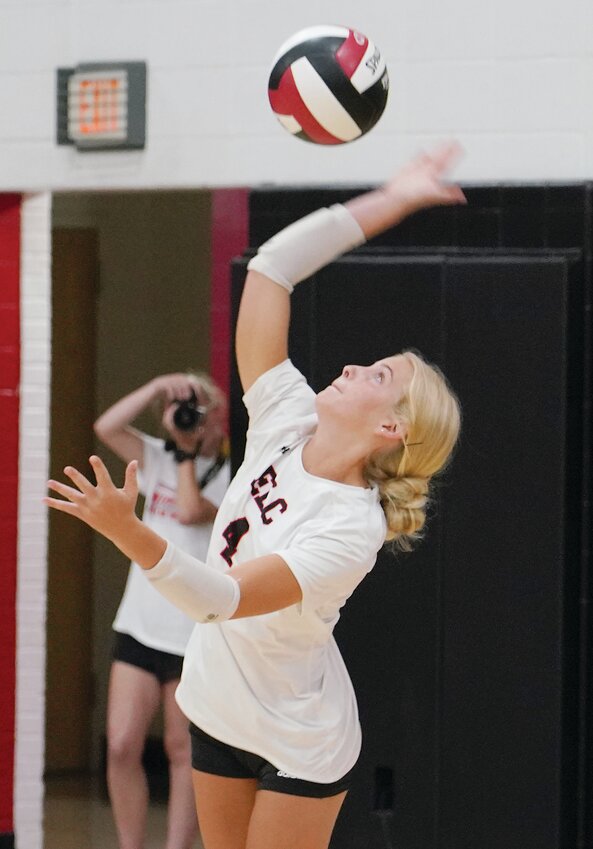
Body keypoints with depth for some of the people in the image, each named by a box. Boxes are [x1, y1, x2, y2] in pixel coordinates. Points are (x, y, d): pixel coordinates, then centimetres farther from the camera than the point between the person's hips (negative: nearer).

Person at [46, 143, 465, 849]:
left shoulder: (353, 527, -27)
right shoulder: (284, 425, -9)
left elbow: (222, 599, -35)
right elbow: (272, 266, -10)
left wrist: (127, 532, -49)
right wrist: (387, 202, -8)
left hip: (301, 743, -7)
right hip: (220, 706, 7)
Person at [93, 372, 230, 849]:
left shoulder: (229, 476, -5)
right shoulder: (159, 461, 12)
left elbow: (191, 511, -20)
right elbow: (107, 428, 0)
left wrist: (189, 451, -12)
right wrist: (157, 387, -5)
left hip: (195, 635, -5)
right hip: (140, 625, 5)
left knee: (183, 752, 2)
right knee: (122, 747, -2)